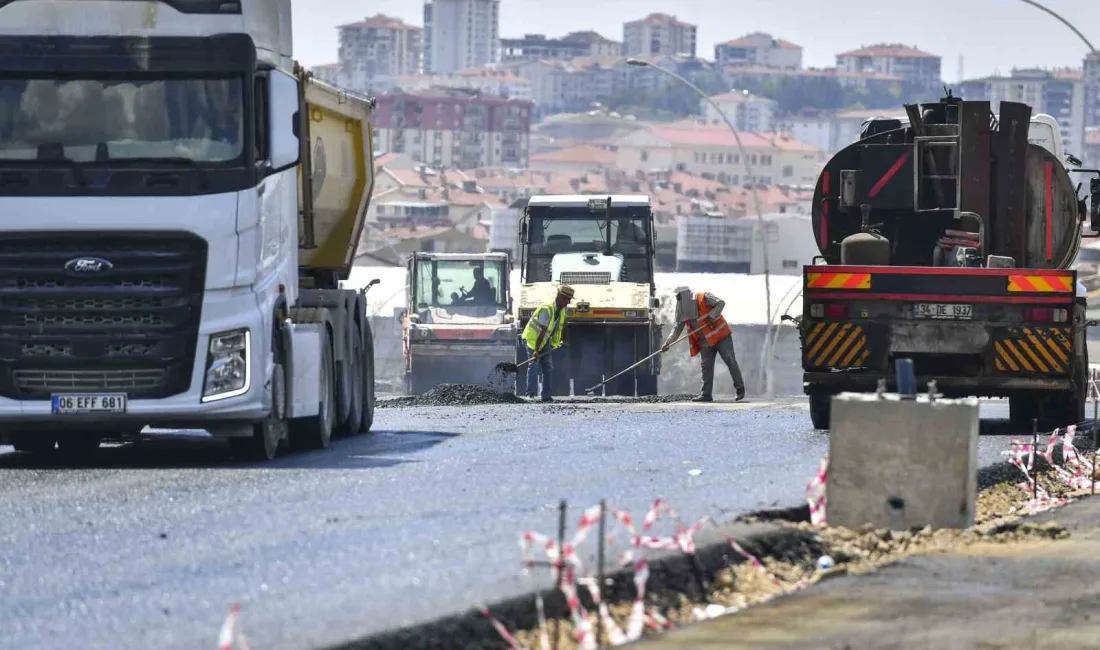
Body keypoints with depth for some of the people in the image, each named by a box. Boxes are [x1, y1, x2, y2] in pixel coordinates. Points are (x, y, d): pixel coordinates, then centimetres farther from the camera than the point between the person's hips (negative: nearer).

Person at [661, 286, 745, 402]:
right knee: (706, 367, 0)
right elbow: (677, 330, 6)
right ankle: (706, 394, 1)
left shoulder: (703, 298, -12)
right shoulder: (683, 312, 4)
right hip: (705, 343, 6)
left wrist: (712, 317, -24)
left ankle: (740, 389, 3)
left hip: (721, 336, -6)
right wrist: (668, 343, -6)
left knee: (730, 361, -5)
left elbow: (721, 303, -15)